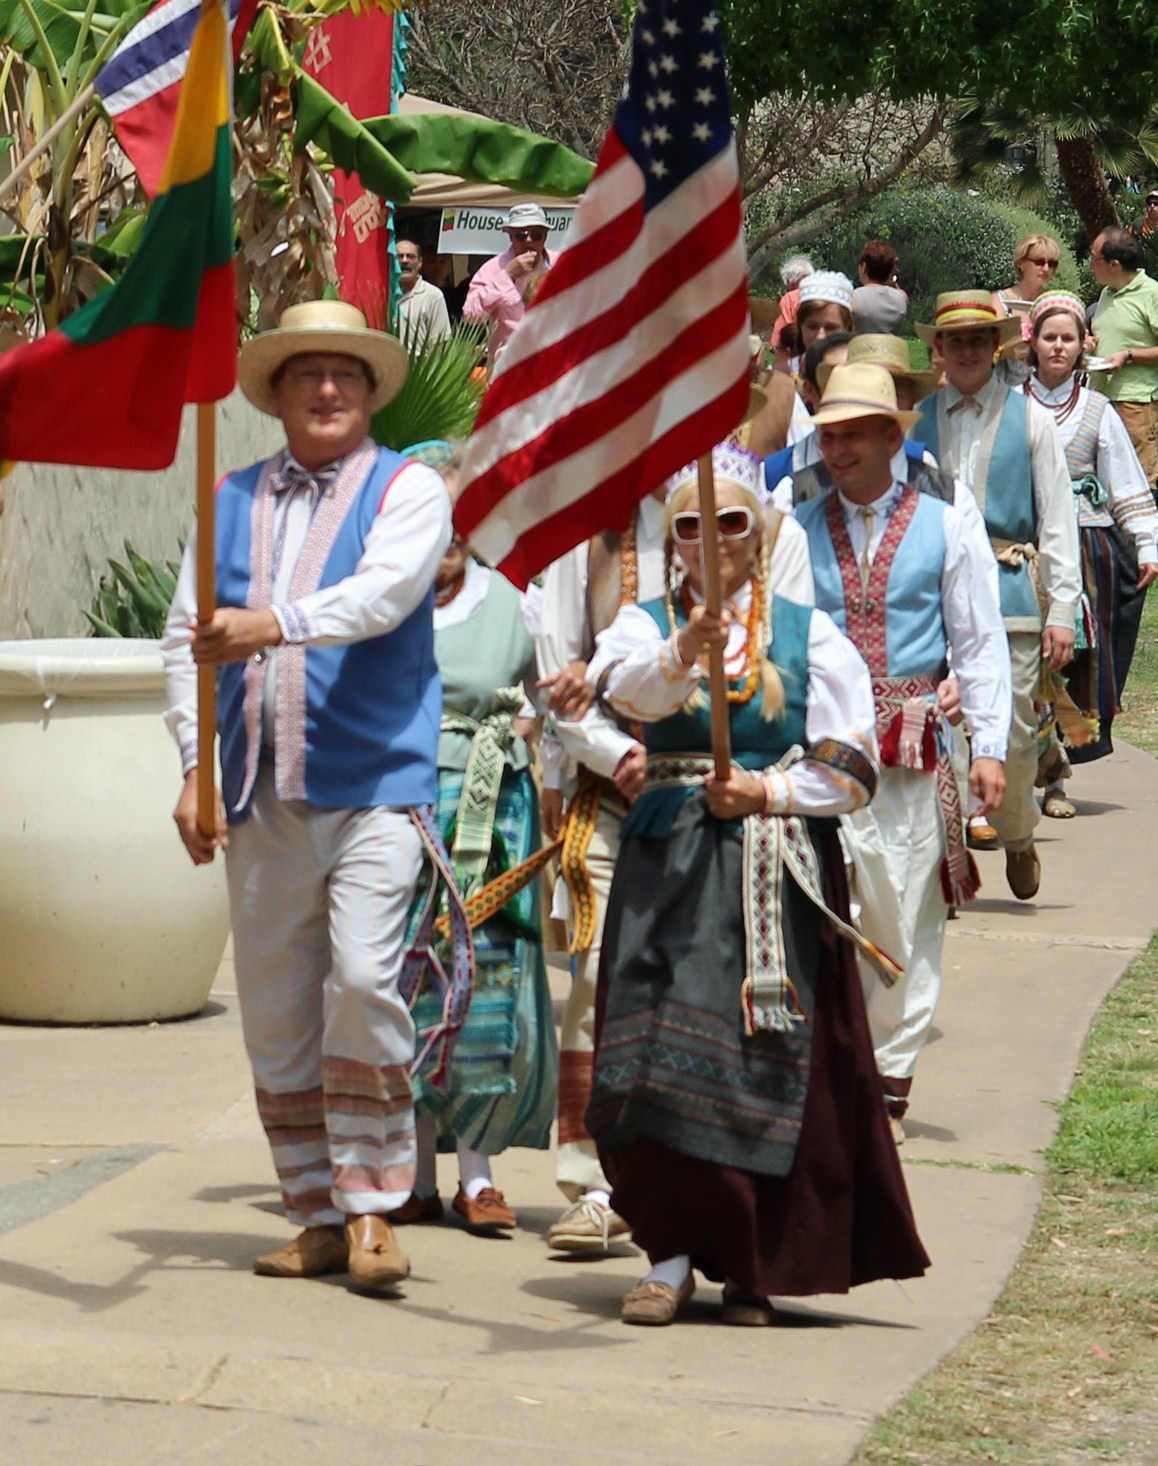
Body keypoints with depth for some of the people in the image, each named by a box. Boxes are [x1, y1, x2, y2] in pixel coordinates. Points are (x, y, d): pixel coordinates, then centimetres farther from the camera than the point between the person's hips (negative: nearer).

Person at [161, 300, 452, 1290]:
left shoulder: (407, 490, 2)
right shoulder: (230, 501, 15)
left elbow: (384, 594, -17)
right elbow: (186, 639, 12)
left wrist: (277, 625, -33)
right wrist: (196, 761, 0)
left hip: (372, 783, -4)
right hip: (261, 797, 5)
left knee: (362, 982, -18)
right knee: (276, 1012, 5)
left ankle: (370, 1209, -8)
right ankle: (320, 1219, 14)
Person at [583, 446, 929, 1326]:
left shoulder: (810, 635, 9)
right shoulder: (646, 623, 8)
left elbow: (853, 767, 6)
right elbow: (633, 691, -16)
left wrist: (769, 792, -8)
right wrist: (685, 654, -35)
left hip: (780, 872, 0)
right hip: (669, 864, 0)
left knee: (771, 1070, -3)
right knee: (666, 1052, -10)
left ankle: (753, 1265, 7)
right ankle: (672, 1258, -2)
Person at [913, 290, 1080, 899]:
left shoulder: (1029, 419, 7)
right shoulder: (916, 420, 8)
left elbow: (1057, 517, 5)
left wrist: (1062, 609, -1)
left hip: (1008, 589, 0)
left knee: (1013, 732, 1)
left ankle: (1017, 838, 26)